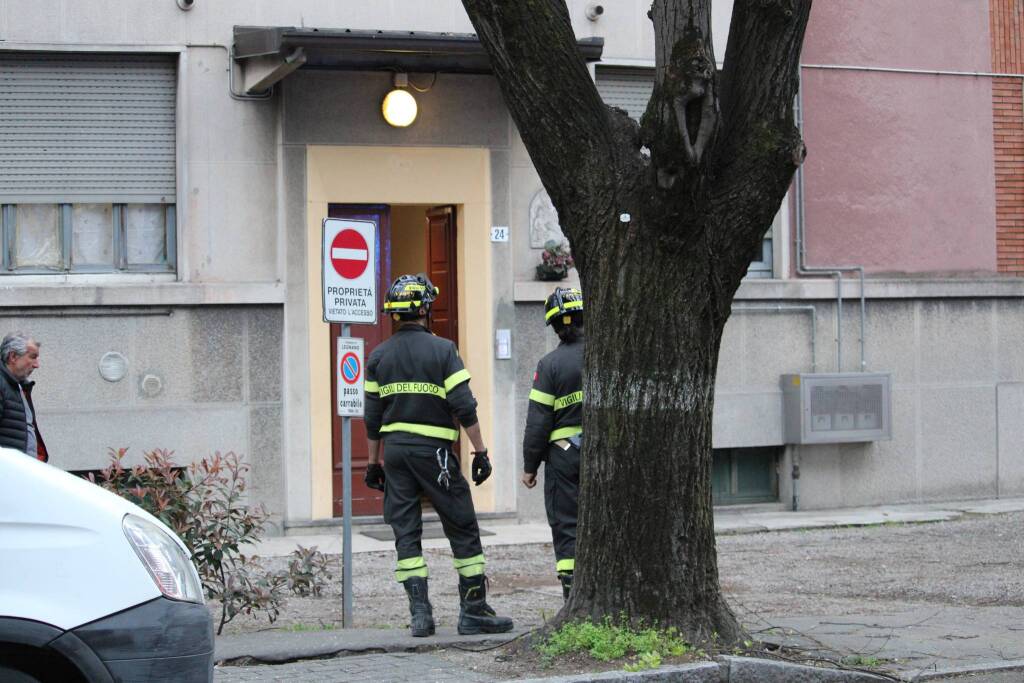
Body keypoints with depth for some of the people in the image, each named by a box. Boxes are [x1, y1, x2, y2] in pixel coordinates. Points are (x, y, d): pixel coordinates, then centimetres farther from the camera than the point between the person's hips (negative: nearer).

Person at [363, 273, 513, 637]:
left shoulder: (379, 356, 6)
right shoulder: (442, 349, -6)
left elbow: (372, 416, 8)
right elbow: (464, 406, -11)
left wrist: (373, 462, 16)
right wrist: (480, 451, -5)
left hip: (395, 448, 4)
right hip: (433, 450, -4)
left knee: (406, 532, 6)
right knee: (463, 529, 4)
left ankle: (420, 613, 0)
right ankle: (474, 611, 5)